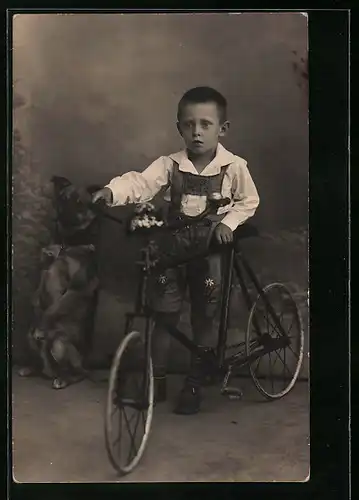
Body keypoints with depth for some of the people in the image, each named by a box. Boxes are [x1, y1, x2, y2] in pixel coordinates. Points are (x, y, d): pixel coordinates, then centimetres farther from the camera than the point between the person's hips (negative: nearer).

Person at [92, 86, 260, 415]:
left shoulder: (234, 166, -10)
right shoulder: (170, 165, -9)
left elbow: (249, 202, 2)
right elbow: (140, 182, -23)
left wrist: (227, 222, -16)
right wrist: (112, 191, -43)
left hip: (211, 250, -1)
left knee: (203, 322, 7)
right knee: (164, 318, 6)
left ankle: (193, 386, 23)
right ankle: (157, 381, 23)